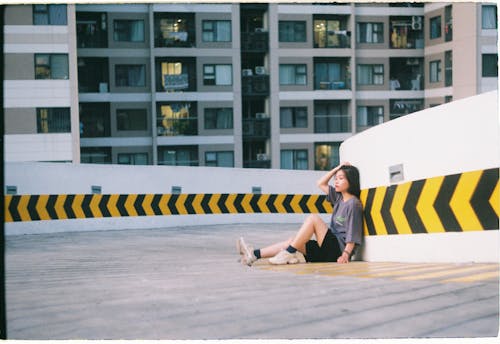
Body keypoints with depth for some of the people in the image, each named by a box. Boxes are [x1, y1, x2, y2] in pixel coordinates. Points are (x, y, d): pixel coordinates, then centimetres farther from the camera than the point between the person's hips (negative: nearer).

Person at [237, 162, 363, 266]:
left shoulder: (353, 203, -9)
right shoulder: (339, 198, 16)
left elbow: (352, 235, -15)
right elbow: (321, 184, 24)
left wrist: (346, 254, -23)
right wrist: (337, 168, 16)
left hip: (339, 249, -9)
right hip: (330, 249, 9)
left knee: (313, 218, -21)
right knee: (292, 241, -3)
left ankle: (288, 253, -23)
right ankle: (254, 254, -14)